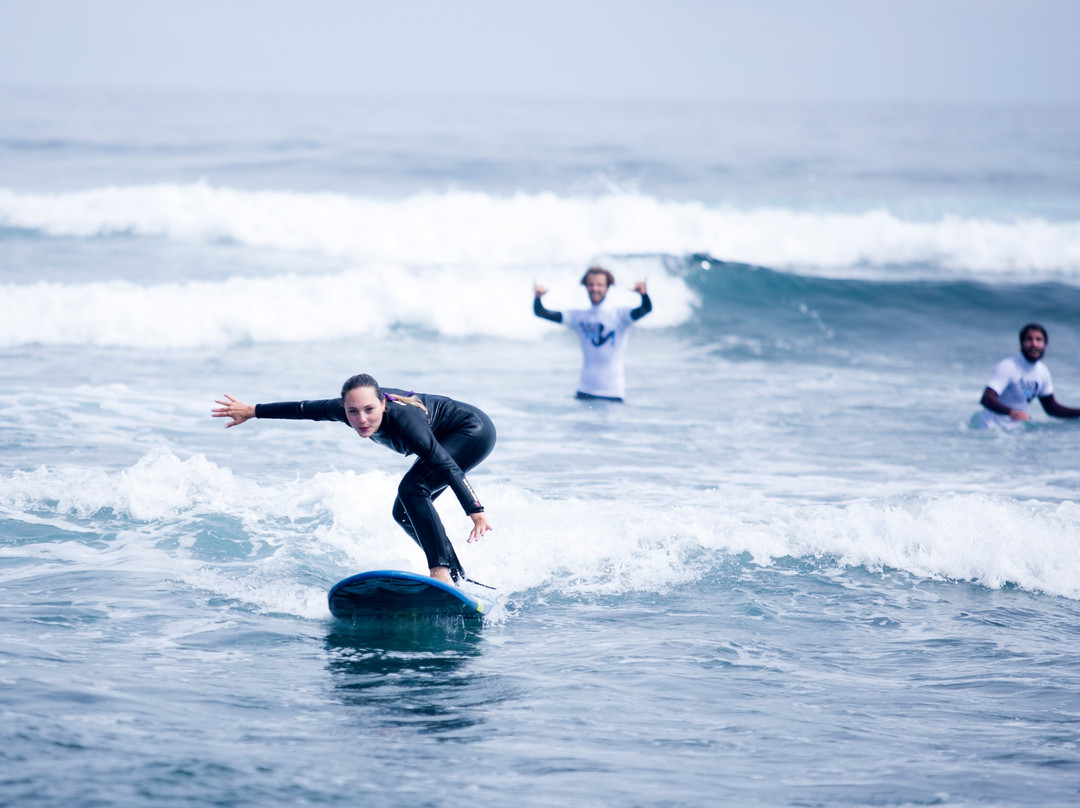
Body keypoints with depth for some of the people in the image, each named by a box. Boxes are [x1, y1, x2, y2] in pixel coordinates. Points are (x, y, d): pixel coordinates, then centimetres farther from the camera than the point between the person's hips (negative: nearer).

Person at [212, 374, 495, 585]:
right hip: (446, 439, 9)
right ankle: (456, 577, 19)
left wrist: (476, 512, -49)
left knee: (411, 489, -25)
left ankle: (441, 572, -29)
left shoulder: (403, 420, -38)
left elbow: (448, 467, -42)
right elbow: (304, 409, -1)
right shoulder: (347, 408, -18)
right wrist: (252, 411, 8)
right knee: (405, 513, 10)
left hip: (475, 432, -9)